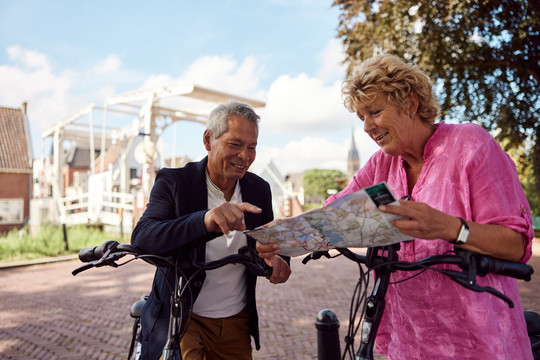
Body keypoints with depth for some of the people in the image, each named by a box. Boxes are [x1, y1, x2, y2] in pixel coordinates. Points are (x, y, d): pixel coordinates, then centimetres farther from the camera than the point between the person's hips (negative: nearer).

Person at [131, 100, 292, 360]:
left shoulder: (260, 189, -1)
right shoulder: (172, 181, -14)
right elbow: (142, 239, -29)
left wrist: (278, 259, -17)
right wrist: (204, 221, -46)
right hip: (180, 319, -4)